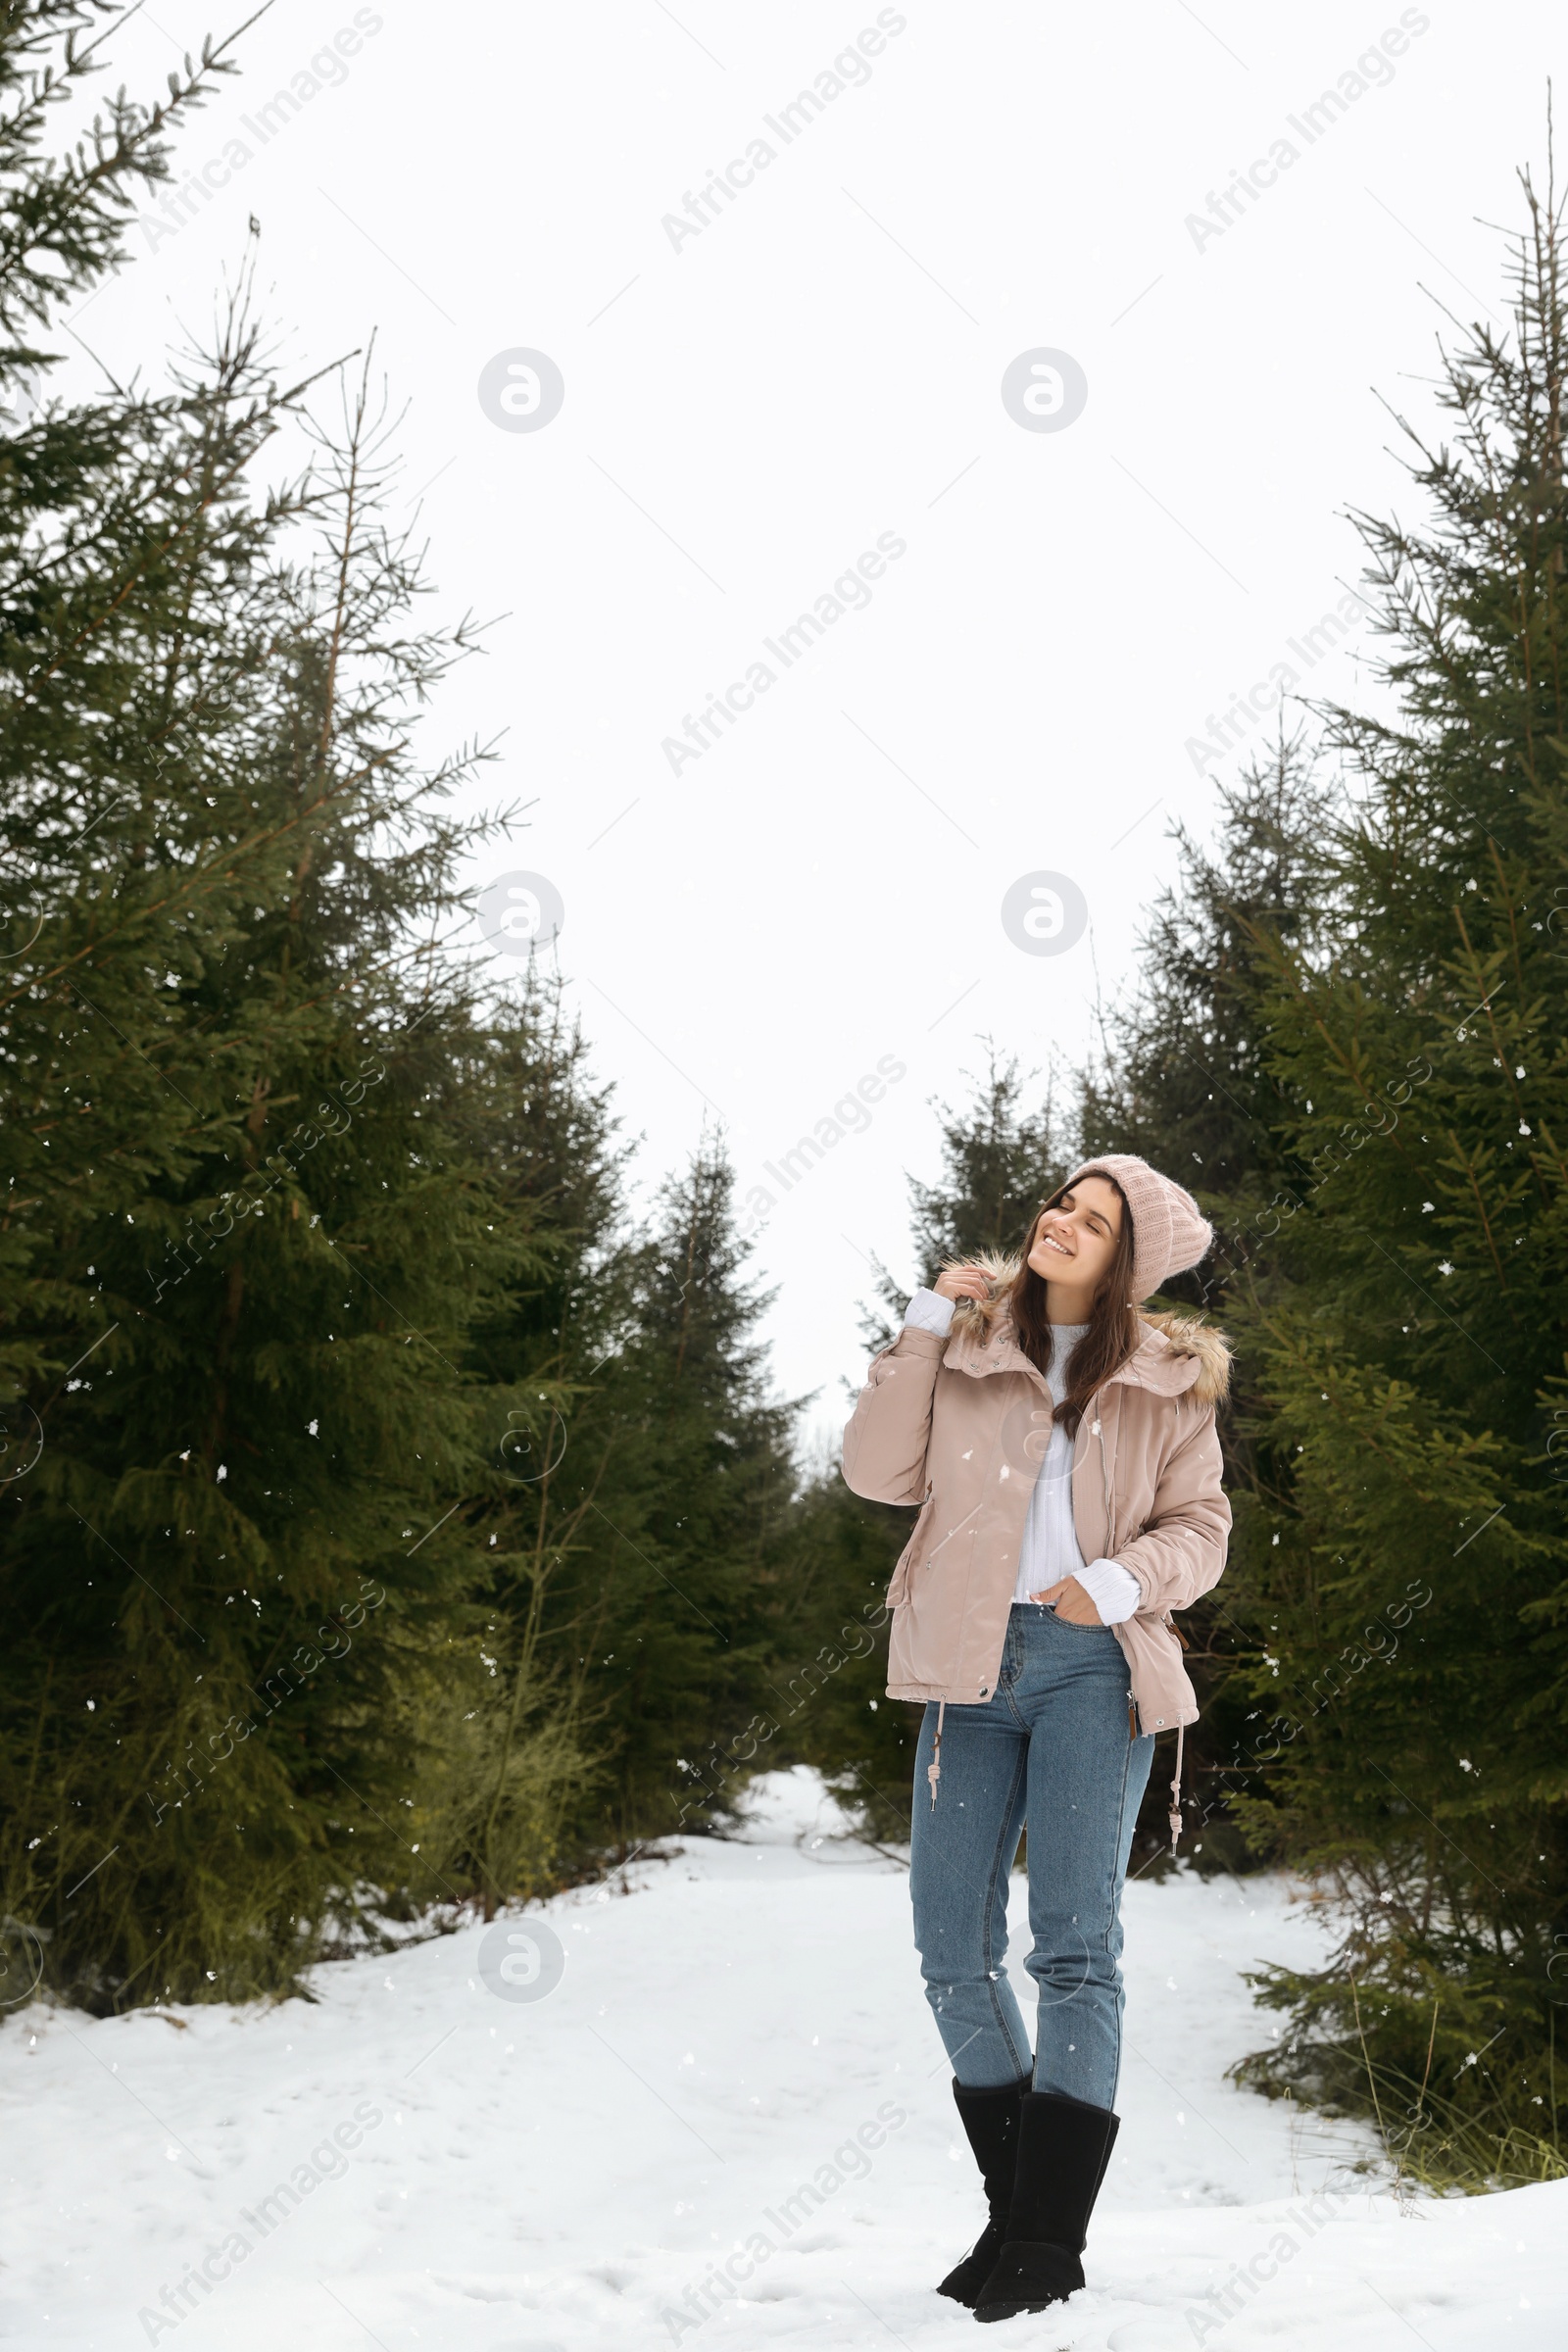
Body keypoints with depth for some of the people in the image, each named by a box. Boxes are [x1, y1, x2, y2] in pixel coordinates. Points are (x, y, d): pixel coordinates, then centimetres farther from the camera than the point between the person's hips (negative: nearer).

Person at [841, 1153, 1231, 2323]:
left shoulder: (1168, 1379, 6)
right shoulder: (966, 1344, 9)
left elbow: (1200, 1524, 7)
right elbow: (880, 1472, 1)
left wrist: (1123, 1580, -13)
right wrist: (923, 1324, -3)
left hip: (1092, 1664, -2)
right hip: (971, 1662, 2)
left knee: (1075, 1943, -8)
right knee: (952, 1951, 3)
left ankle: (1048, 2241, 0)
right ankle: (1016, 2208, 19)